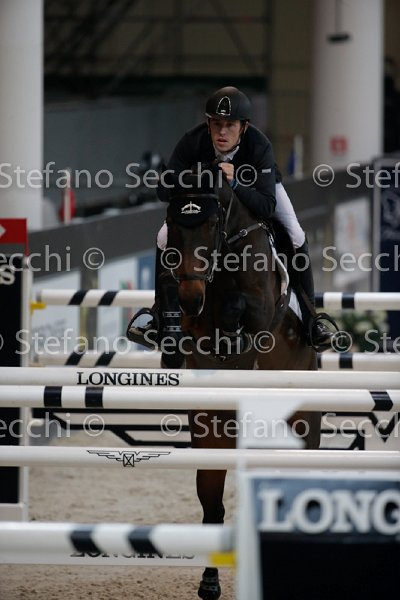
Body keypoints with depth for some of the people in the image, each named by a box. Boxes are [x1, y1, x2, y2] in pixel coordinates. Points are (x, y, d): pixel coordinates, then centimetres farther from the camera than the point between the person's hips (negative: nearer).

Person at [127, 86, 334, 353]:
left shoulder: (259, 145, -40)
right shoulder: (193, 142, -35)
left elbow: (267, 206, -45)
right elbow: (164, 191, -33)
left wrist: (235, 183, -60)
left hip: (256, 187, -2)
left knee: (296, 237, -22)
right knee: (166, 238, -13)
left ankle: (312, 321, -9)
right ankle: (163, 318, 3)